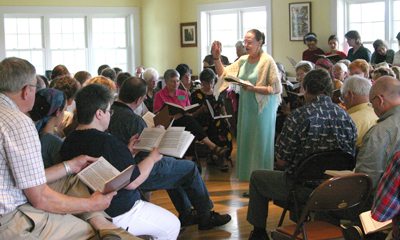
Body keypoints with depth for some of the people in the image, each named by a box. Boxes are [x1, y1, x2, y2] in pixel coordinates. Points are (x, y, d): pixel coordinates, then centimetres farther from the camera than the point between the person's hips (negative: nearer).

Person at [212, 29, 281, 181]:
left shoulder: (267, 61, -10)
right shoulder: (243, 60, 7)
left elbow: (276, 88, -14)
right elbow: (223, 73, 11)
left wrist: (253, 88, -20)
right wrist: (216, 58, -3)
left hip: (262, 110, -6)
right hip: (246, 108, 6)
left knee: (260, 146, 0)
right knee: (246, 144, 9)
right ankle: (248, 178, 18)